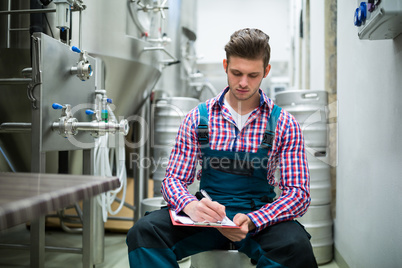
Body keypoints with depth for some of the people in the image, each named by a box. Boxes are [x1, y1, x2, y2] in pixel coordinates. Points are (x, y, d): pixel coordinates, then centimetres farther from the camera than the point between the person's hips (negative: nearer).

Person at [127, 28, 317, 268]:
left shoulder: (284, 124, -1)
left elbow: (299, 193, -5)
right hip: (208, 213, 1)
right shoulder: (198, 118, 2)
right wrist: (191, 206, -24)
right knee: (144, 231, -25)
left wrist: (251, 221, -24)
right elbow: (174, 179, 1)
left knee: (296, 246, -33)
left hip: (261, 216, 0)